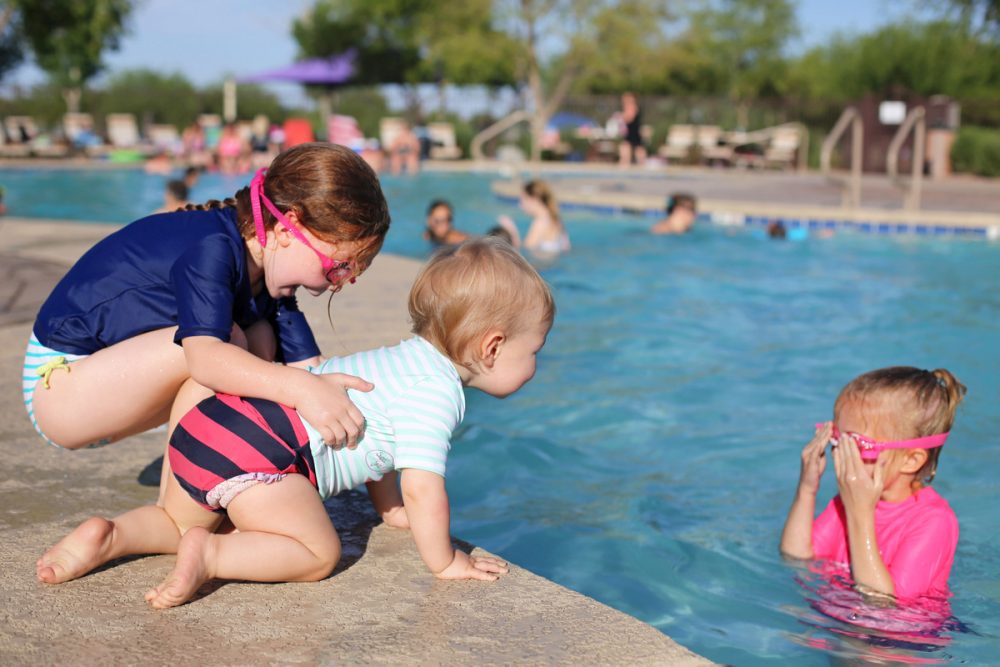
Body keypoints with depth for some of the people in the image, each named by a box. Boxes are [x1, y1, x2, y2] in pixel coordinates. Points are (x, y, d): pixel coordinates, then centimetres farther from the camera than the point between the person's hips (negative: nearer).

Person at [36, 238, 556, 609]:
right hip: (256, 453, -10)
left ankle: (109, 535, 7)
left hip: (210, 424, 10)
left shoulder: (407, 357, 22)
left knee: (181, 522, 30)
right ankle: (210, 556, -14)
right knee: (318, 552, 1)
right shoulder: (438, 396, -9)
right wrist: (443, 562, 0)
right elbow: (422, 487, -14)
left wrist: (391, 510, 42)